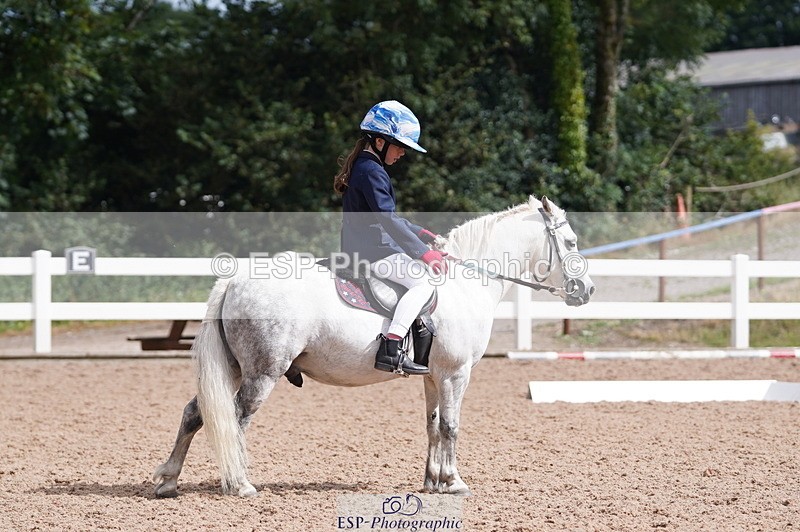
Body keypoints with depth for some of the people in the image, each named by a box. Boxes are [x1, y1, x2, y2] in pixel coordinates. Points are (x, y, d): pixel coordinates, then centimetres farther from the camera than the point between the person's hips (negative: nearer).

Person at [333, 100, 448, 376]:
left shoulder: (362, 167, 17)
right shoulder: (372, 171, -16)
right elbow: (388, 219, -24)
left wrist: (423, 234, 20)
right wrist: (424, 252, -23)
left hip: (361, 248, 11)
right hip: (371, 252, -11)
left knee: (421, 273, 26)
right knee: (423, 279, -19)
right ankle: (390, 348, -31)